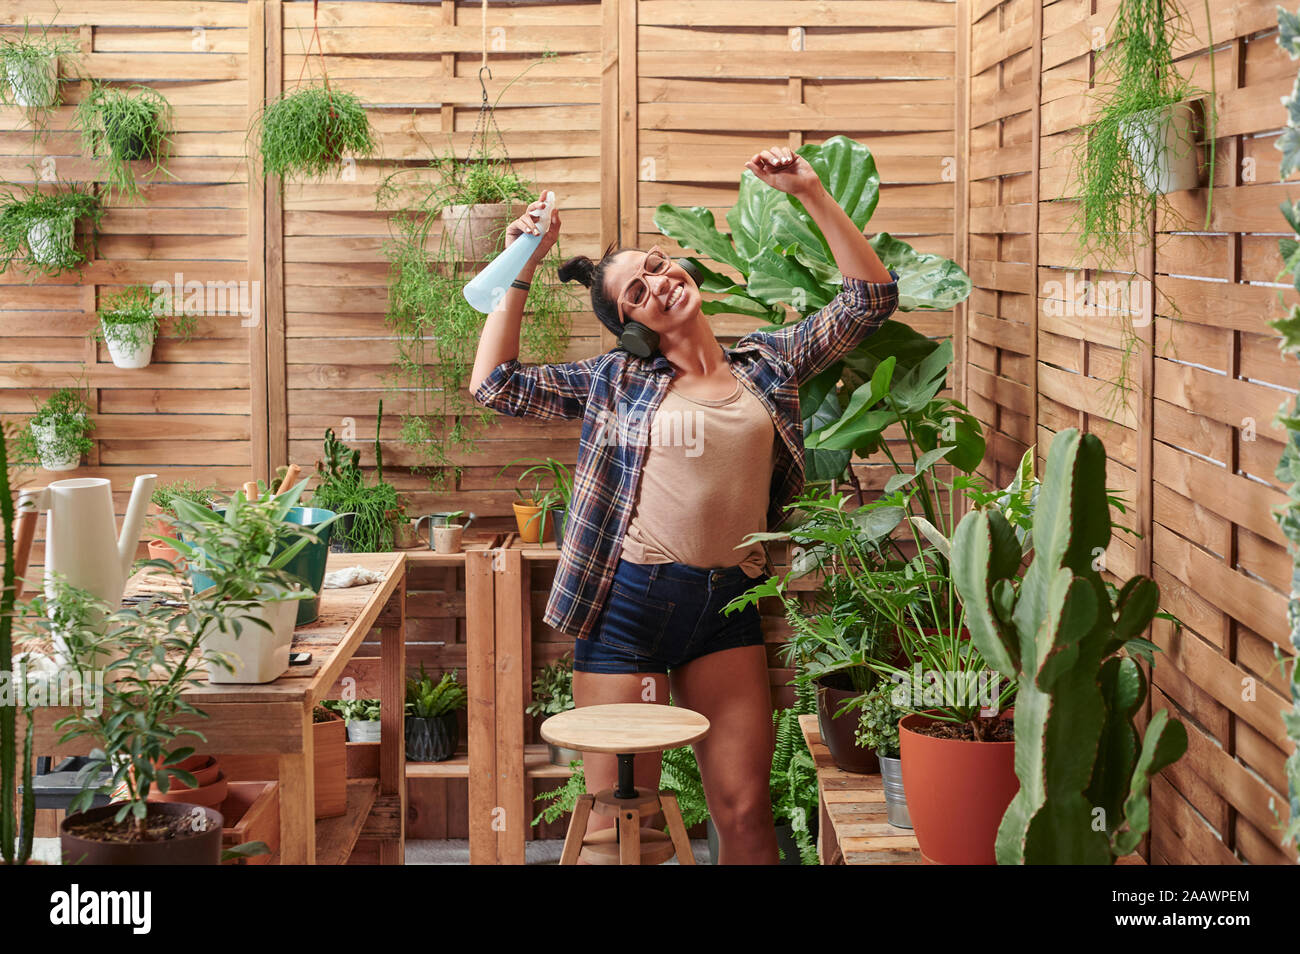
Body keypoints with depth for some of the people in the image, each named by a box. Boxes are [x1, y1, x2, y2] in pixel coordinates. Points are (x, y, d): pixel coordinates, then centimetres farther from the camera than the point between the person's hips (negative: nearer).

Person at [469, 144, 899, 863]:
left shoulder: (766, 363, 10)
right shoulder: (616, 380, 4)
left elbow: (870, 296, 9)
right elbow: (494, 385, -1)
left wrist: (809, 193, 2)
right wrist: (522, 268, -2)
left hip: (728, 603, 2)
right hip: (630, 602, -2)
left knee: (745, 814, 7)